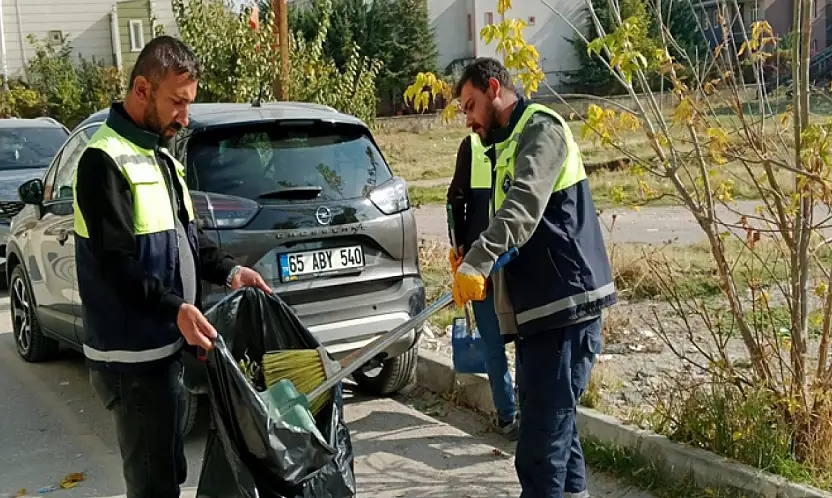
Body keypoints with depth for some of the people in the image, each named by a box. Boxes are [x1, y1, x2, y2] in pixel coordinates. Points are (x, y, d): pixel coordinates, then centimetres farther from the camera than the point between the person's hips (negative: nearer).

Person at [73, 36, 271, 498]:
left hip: (166, 345, 9)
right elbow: (116, 263, -23)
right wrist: (175, 308, -34)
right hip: (133, 356, -9)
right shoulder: (105, 161, -16)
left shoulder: (159, 156, 14)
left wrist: (228, 270, 3)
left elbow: (187, 236, 18)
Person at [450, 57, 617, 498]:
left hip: (563, 304, -10)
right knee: (553, 423, 18)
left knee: (543, 436, -10)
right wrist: (474, 261, 10)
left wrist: (477, 261, -36)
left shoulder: (540, 128, -7)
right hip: (538, 306, 10)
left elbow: (524, 205, -25)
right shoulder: (507, 144, 24)